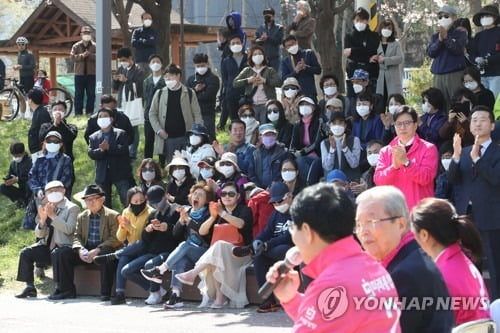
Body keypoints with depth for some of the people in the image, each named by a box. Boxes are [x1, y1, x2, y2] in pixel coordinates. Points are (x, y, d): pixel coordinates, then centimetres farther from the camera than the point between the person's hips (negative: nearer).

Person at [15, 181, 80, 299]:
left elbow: (69, 229, -16)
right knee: (25, 253, -12)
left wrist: (53, 216, -19)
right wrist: (42, 219, -6)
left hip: (63, 246, -6)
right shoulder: (46, 208, 16)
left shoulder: (72, 208, 0)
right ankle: (30, 287, -9)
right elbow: (38, 234, 13)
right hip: (47, 247, 6)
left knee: (56, 254, -37)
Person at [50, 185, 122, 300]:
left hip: (104, 250, -5)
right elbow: (77, 236, 10)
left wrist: (97, 250, -23)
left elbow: (115, 239, -11)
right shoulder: (81, 217, 15)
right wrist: (80, 250, -14)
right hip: (86, 251, 5)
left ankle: (106, 293, -32)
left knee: (105, 255, -40)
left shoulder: (112, 216, -2)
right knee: (62, 253, -14)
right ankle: (66, 290, -9)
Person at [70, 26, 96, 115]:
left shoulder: (94, 46, 6)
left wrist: (90, 55, -19)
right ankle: (78, 114, 3)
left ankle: (89, 112, 7)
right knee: (78, 94, 1)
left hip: (91, 74, 0)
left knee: (91, 94, 1)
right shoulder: (76, 46, 8)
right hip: (79, 74, 0)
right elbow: (72, 57, -3)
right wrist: (81, 56, -17)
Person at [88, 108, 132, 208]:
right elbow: (91, 154, -3)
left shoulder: (121, 134, 3)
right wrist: (101, 150, -22)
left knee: (127, 200, -5)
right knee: (104, 204, 8)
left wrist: (109, 148, -23)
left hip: (120, 173, -3)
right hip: (102, 175, 3)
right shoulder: (93, 137, 10)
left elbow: (124, 149, -12)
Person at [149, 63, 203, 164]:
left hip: (186, 137, -1)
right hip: (168, 138, 1)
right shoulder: (160, 94, 6)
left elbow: (197, 114, 2)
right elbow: (152, 114, 9)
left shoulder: (189, 93, 2)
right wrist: (158, 130, -4)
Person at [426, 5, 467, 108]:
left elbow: (458, 50, -9)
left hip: (456, 74, -4)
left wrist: (446, 37, -14)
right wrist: (439, 40, -10)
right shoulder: (435, 36, 16)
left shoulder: (461, 34, 5)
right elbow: (430, 53, 3)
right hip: (438, 75, 4)